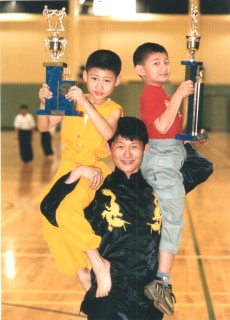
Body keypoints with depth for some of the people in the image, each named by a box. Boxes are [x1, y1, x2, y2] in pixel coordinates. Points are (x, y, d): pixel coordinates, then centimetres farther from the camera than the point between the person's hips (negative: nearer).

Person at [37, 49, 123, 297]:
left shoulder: (113, 109, -6)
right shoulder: (72, 102, 2)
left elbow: (108, 133, -27)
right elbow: (44, 126, 4)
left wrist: (86, 104, -31)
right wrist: (44, 103, -13)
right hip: (68, 168, 6)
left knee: (67, 209, -28)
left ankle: (98, 265, -16)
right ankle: (79, 268, 17)